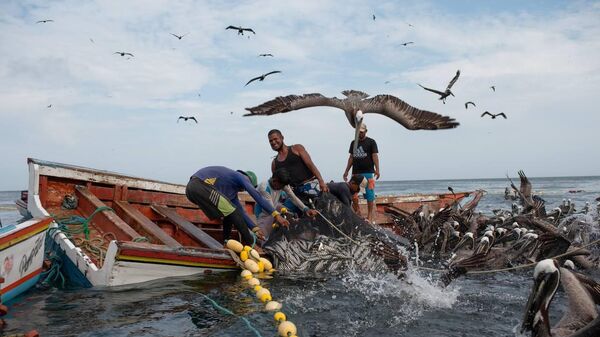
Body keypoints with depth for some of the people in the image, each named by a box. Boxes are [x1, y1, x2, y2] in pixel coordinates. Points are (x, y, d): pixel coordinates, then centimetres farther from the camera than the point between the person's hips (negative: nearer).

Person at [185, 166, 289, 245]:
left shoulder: (233, 189, 30)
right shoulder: (242, 177, 7)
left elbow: (240, 211, 27)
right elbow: (257, 196, -4)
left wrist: (255, 228, 21)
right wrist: (276, 215, -7)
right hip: (201, 185, -10)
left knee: (230, 212, 20)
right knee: (232, 212, -4)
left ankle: (226, 241, 23)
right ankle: (249, 242, 4)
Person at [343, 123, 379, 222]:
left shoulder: (371, 142, 2)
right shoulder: (353, 143, 16)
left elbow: (375, 156, -5)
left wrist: (377, 169, -16)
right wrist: (346, 171, 16)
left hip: (368, 172, -4)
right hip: (355, 172, 4)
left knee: (369, 194, -3)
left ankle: (370, 214, 5)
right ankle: (357, 211, 10)